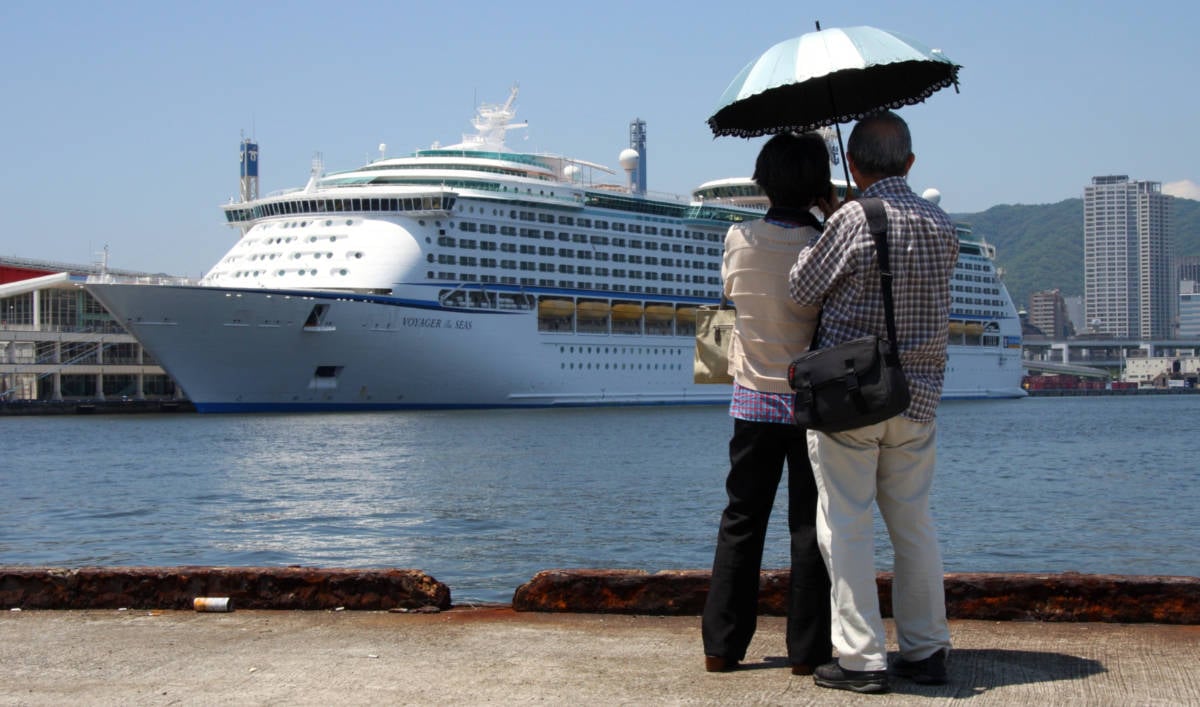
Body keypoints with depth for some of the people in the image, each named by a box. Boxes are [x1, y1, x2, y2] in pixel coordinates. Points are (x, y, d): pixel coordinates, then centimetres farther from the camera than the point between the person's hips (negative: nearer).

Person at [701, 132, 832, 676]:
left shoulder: (738, 241, -4)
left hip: (753, 400, 3)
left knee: (741, 519, 11)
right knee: (810, 524, 5)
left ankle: (722, 644, 12)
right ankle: (807, 648, 8)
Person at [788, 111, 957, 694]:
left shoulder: (853, 220, -14)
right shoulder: (942, 226, 4)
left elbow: (802, 290, -5)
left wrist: (821, 225, 11)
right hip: (916, 400, 6)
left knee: (846, 528, 1)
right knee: (914, 525, 14)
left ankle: (862, 658, 1)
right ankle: (926, 650, 18)